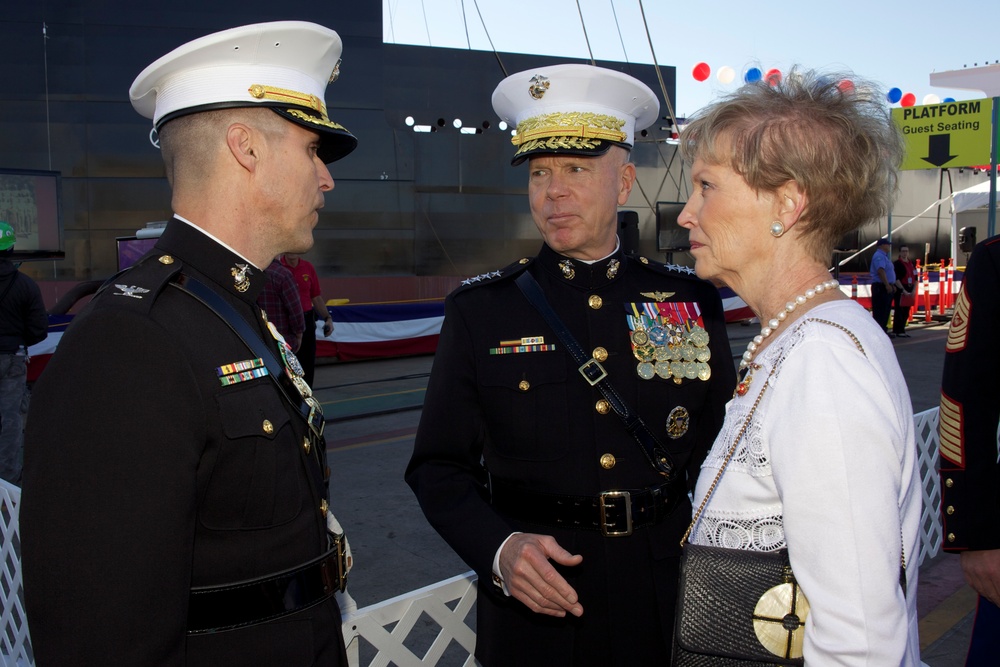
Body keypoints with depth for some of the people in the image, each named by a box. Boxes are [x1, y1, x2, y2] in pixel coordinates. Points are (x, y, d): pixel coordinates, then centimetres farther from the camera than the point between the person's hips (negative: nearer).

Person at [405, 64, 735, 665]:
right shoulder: (479, 310, -3)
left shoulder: (695, 303, 1)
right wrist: (498, 548, -19)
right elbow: (439, 466, -3)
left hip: (670, 603, 2)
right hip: (534, 604, -1)